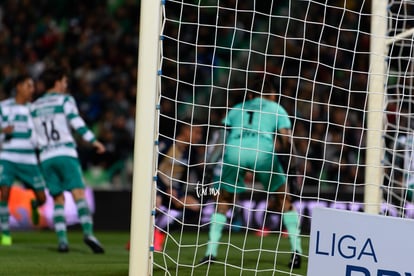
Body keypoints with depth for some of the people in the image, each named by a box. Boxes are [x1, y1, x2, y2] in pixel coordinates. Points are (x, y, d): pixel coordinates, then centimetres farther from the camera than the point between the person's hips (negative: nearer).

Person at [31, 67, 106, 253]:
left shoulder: (35, 106, 16)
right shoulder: (65, 100, 2)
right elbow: (77, 124, -8)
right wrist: (94, 141, -3)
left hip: (46, 157, 5)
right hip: (66, 154, -4)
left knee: (58, 200, 8)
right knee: (79, 194, -12)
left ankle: (62, 240, -3)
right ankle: (88, 232, -29)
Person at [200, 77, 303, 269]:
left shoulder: (236, 109, 33)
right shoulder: (276, 109, 26)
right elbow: (286, 140, 13)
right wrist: (287, 167, 23)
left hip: (234, 151, 1)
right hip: (263, 151, -1)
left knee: (223, 201, 21)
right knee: (284, 199, 18)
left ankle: (211, 251, 11)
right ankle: (296, 250, 12)